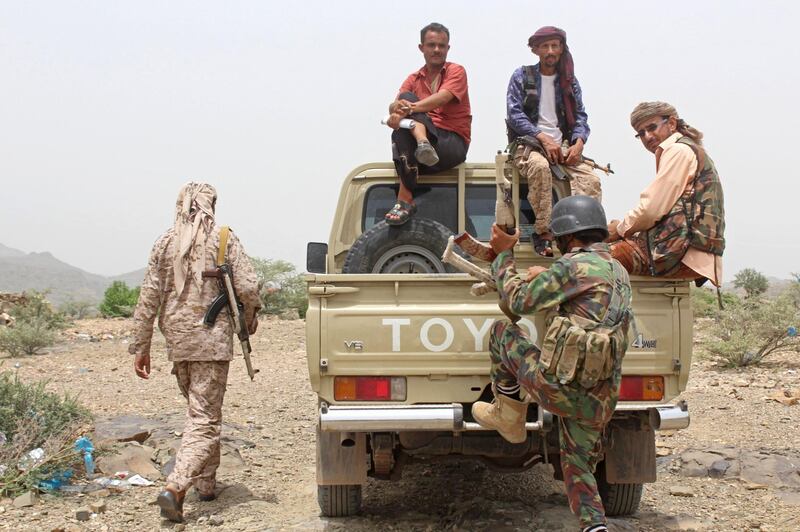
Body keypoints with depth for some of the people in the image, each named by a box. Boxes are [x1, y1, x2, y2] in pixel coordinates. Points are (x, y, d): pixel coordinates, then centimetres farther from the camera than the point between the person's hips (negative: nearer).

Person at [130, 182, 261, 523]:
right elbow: (248, 288, -10)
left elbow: (148, 298, 4)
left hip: (177, 341, 4)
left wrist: (141, 347, 9)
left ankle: (206, 483, 29)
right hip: (213, 341, -4)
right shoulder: (224, 239, -3)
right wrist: (250, 320, 10)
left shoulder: (165, 243, 6)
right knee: (204, 419, -3)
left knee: (200, 410, 21)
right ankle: (174, 488, -18)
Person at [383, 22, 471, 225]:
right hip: (424, 142, 3)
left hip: (453, 143, -3)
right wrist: (396, 110, -27)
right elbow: (395, 106, -2)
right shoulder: (413, 79, 16)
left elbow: (442, 98, -16)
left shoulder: (456, 71, 5)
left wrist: (409, 108, -29)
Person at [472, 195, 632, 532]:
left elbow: (519, 301, -3)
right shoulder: (618, 271, 15)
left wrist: (503, 254, 9)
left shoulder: (575, 266, -11)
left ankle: (508, 415, 22)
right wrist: (546, 278, 27)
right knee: (579, 468, 19)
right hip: (598, 400, 8)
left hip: (559, 387, -7)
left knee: (502, 331, 13)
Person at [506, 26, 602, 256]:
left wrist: (578, 143, -9)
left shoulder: (569, 81, 18)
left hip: (563, 145, 4)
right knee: (540, 167, -39)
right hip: (528, 143, -4)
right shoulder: (522, 76, 7)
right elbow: (514, 114, -4)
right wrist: (544, 138, -17)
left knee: (591, 180, -25)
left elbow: (580, 116, 13)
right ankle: (543, 232, -34)